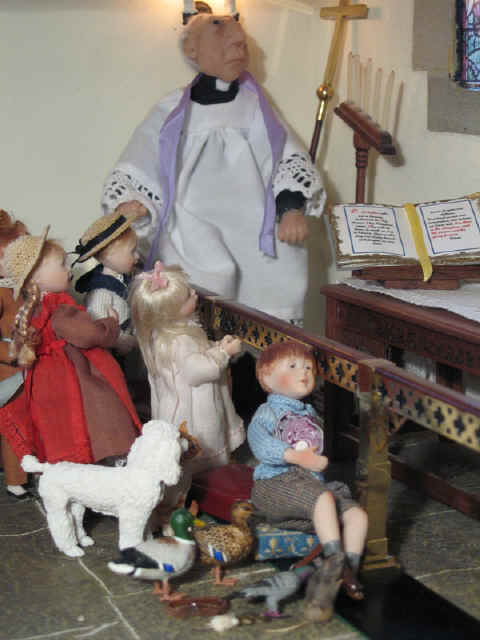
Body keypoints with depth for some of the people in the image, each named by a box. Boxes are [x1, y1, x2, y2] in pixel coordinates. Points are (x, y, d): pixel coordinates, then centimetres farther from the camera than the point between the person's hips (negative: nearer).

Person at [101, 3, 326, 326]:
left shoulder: (254, 106, 18)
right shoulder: (171, 112, 11)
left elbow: (292, 159, 11)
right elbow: (132, 173, 12)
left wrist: (293, 208, -5)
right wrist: (127, 207, -7)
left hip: (253, 222, 3)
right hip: (194, 223, -3)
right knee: (213, 274, -25)